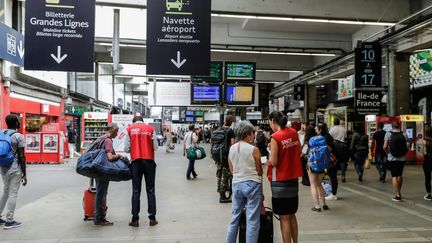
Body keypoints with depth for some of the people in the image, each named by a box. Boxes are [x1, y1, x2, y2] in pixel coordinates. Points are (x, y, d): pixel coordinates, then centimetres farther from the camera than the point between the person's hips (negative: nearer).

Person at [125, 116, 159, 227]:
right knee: (150, 190, 8)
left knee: (136, 191, 6)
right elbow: (155, 147, 2)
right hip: (149, 161, 0)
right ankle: (152, 218, 10)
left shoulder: (129, 129, 4)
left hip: (136, 161, 0)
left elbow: (126, 149, 0)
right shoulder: (151, 128, 5)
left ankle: (135, 219, 8)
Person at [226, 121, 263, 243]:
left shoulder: (231, 149, 3)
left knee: (235, 217, 17)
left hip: (236, 184, 5)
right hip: (252, 184, -5)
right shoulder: (254, 150, -12)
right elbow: (260, 171, -3)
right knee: (252, 220, 2)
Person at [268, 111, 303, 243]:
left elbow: (273, 162, -17)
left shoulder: (275, 137, -16)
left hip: (280, 181, -7)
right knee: (292, 215, 18)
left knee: (284, 218, 2)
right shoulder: (294, 132, 3)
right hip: (293, 178, 7)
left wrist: (269, 158, 3)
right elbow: (299, 152, 16)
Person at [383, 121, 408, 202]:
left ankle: (397, 195, -2)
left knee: (394, 176, 0)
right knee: (400, 175, 19)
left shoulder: (388, 134, -7)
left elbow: (385, 147, -12)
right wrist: (403, 153, 12)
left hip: (392, 158, -3)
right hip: (402, 158, 3)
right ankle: (399, 193, 30)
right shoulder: (403, 135, 0)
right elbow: (406, 147, -4)